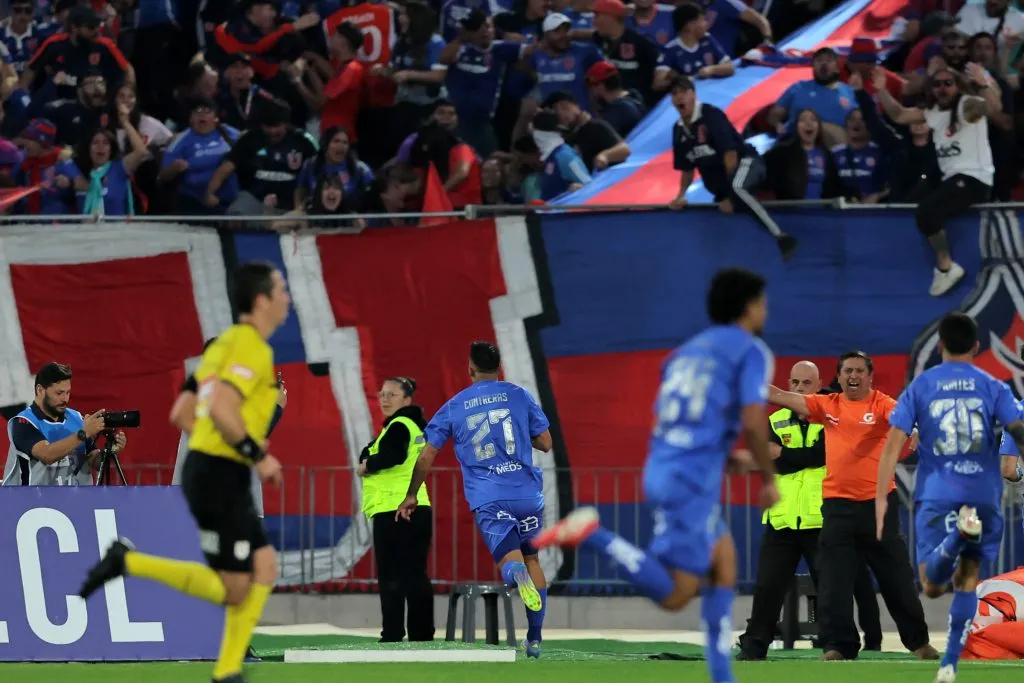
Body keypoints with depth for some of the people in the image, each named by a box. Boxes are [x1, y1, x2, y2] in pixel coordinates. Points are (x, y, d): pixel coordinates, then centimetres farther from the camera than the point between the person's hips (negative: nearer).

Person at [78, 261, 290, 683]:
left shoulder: (225, 344, 16)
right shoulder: (252, 347, -13)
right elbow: (222, 409, -26)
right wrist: (257, 456, -16)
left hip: (207, 469, 10)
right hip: (220, 477, -10)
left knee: (264, 568, 8)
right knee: (233, 590, -7)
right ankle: (129, 562, -6)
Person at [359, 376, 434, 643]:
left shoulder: (399, 426, -9)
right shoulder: (415, 425, 21)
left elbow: (393, 455, -28)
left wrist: (367, 465, -13)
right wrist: (369, 460, 0)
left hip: (394, 511, -9)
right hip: (418, 508, 9)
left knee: (391, 577, -7)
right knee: (415, 575, 10)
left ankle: (393, 636, -9)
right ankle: (422, 634, 10)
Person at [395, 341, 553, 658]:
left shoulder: (454, 407, 9)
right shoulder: (518, 395, 6)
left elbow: (426, 457, 11)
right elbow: (545, 443, 9)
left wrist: (412, 495, 24)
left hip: (487, 498, -1)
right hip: (527, 494, 1)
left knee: (510, 560, -5)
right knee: (532, 559, 17)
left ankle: (516, 572, -45)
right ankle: (535, 638, 15)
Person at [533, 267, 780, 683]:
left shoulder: (687, 352, 21)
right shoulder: (752, 352, -2)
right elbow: (752, 422, -13)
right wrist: (769, 478, 1)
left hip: (662, 470, 9)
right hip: (693, 481, -9)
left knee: (724, 564, 16)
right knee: (674, 596, -9)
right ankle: (592, 535, -20)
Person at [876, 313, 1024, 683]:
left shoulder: (920, 386, 7)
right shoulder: (993, 387, 6)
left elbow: (893, 443, -1)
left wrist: (881, 497, 0)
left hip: (935, 495, -1)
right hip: (983, 495, 1)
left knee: (933, 585, -7)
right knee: (968, 577, 13)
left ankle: (959, 532, -38)